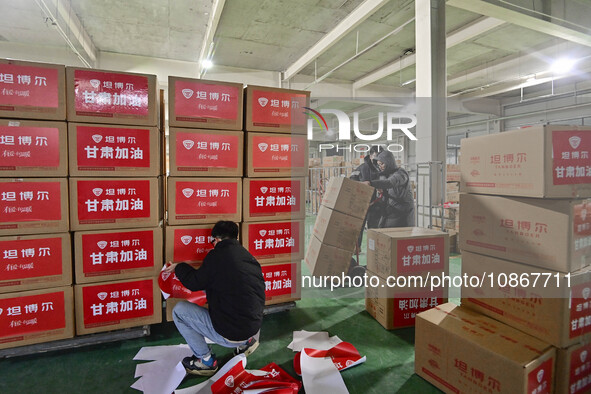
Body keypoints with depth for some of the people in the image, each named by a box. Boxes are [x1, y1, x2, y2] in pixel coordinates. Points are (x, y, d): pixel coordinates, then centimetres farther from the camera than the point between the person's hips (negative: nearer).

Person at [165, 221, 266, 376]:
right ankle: (246, 342, 23)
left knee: (179, 310, 4)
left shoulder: (217, 255, -13)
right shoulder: (248, 256, 6)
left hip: (229, 334, -7)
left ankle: (205, 360, 12)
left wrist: (179, 268, 16)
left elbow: (194, 283, -2)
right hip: (254, 327, 8)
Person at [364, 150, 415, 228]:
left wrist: (371, 183, -44)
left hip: (402, 213, -6)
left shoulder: (401, 173, -12)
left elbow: (390, 183, -34)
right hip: (387, 213, 7)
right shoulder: (383, 175, 11)